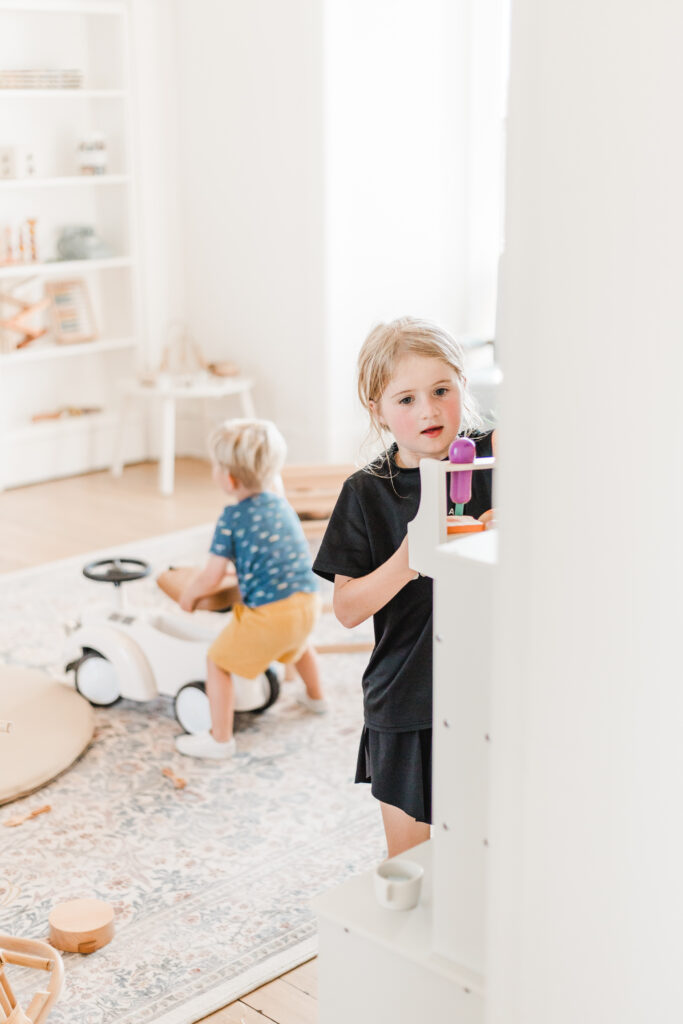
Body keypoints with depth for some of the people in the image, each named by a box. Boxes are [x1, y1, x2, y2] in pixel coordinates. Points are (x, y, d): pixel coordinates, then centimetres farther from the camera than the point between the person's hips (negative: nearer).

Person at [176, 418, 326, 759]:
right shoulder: (282, 505, 11)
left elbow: (211, 578, -9)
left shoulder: (232, 518, -9)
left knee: (218, 661, 9)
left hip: (267, 613, -8)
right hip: (309, 602, 8)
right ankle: (315, 697, 61)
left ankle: (219, 739, 10)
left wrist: (188, 594, 11)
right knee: (298, 641, 40)